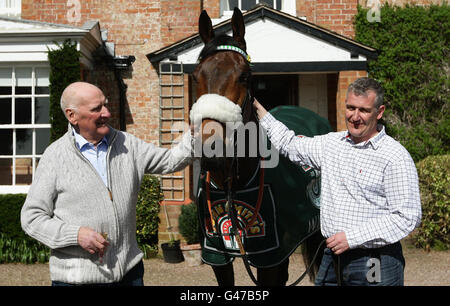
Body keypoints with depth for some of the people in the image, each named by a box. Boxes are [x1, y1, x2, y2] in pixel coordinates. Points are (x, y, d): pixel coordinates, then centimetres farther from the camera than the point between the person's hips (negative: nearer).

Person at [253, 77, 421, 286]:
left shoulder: (395, 157, -11)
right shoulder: (331, 143, 9)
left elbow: (407, 218, -16)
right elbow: (289, 144, 25)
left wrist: (352, 237, -18)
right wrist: (257, 107, 25)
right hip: (332, 258, 6)